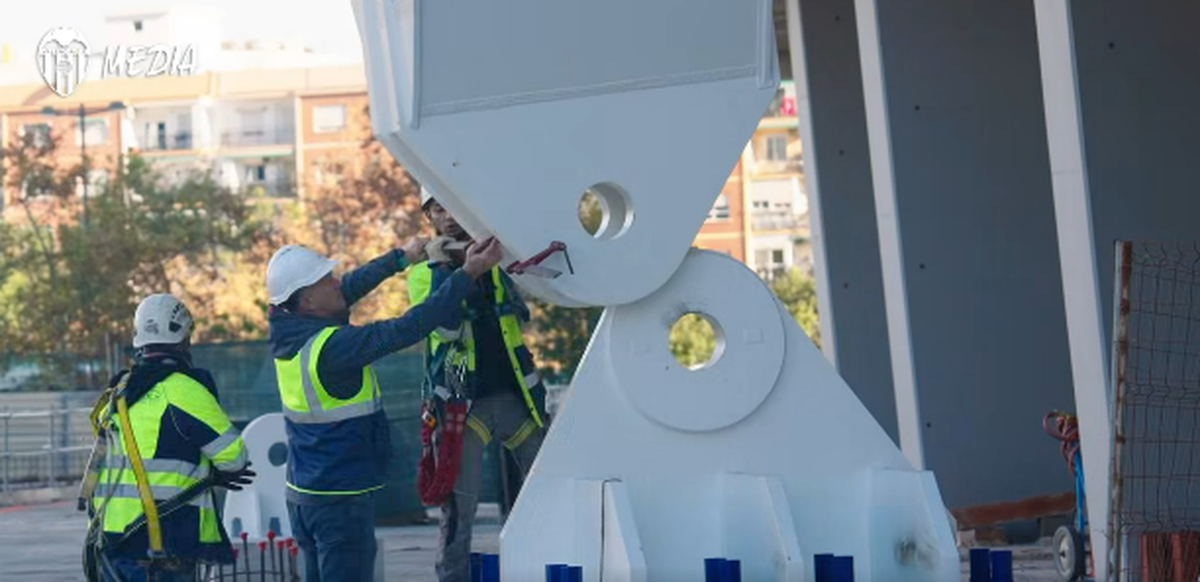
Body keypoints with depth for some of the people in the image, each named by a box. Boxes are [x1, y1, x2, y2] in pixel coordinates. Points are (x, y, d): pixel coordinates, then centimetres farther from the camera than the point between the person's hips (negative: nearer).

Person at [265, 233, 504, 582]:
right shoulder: (332, 346, -23)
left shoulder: (288, 333, 2)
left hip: (302, 494, 9)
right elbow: (406, 329, -24)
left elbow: (349, 288, 16)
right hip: (341, 497, -9)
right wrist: (468, 274, -20)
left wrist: (401, 257, 27)